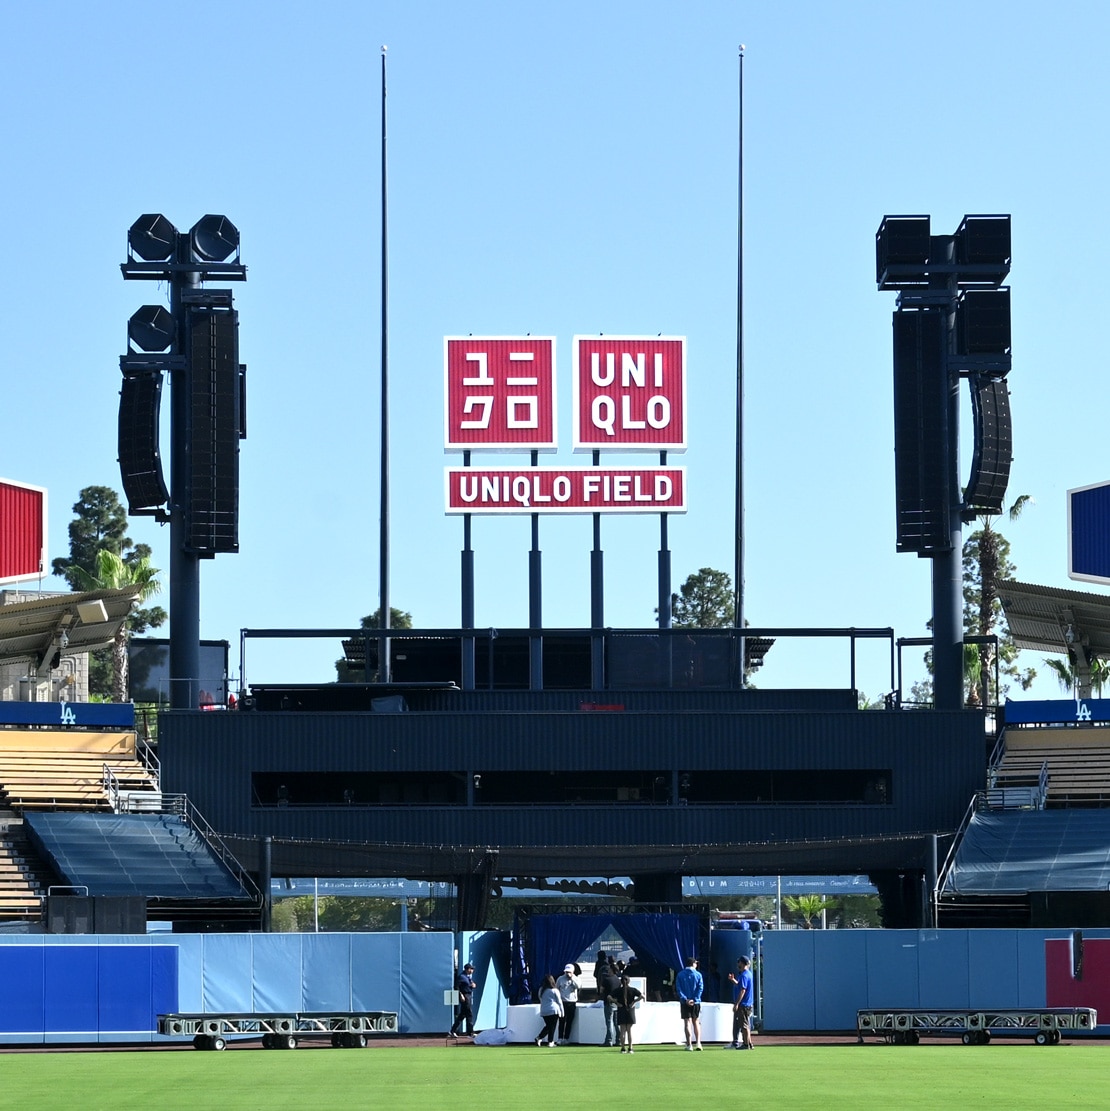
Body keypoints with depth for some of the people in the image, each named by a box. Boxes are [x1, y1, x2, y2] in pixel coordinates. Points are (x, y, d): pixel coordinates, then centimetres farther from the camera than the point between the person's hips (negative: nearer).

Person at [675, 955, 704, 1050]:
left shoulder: (680, 975, 2)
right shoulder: (698, 974, 0)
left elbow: (678, 989, -6)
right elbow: (700, 988, -7)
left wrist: (685, 999, -12)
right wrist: (694, 999, -11)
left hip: (685, 1002, 0)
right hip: (696, 1002, 0)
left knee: (687, 1023, 2)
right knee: (696, 1022, 10)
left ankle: (689, 1044, -2)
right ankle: (698, 1043, 1)